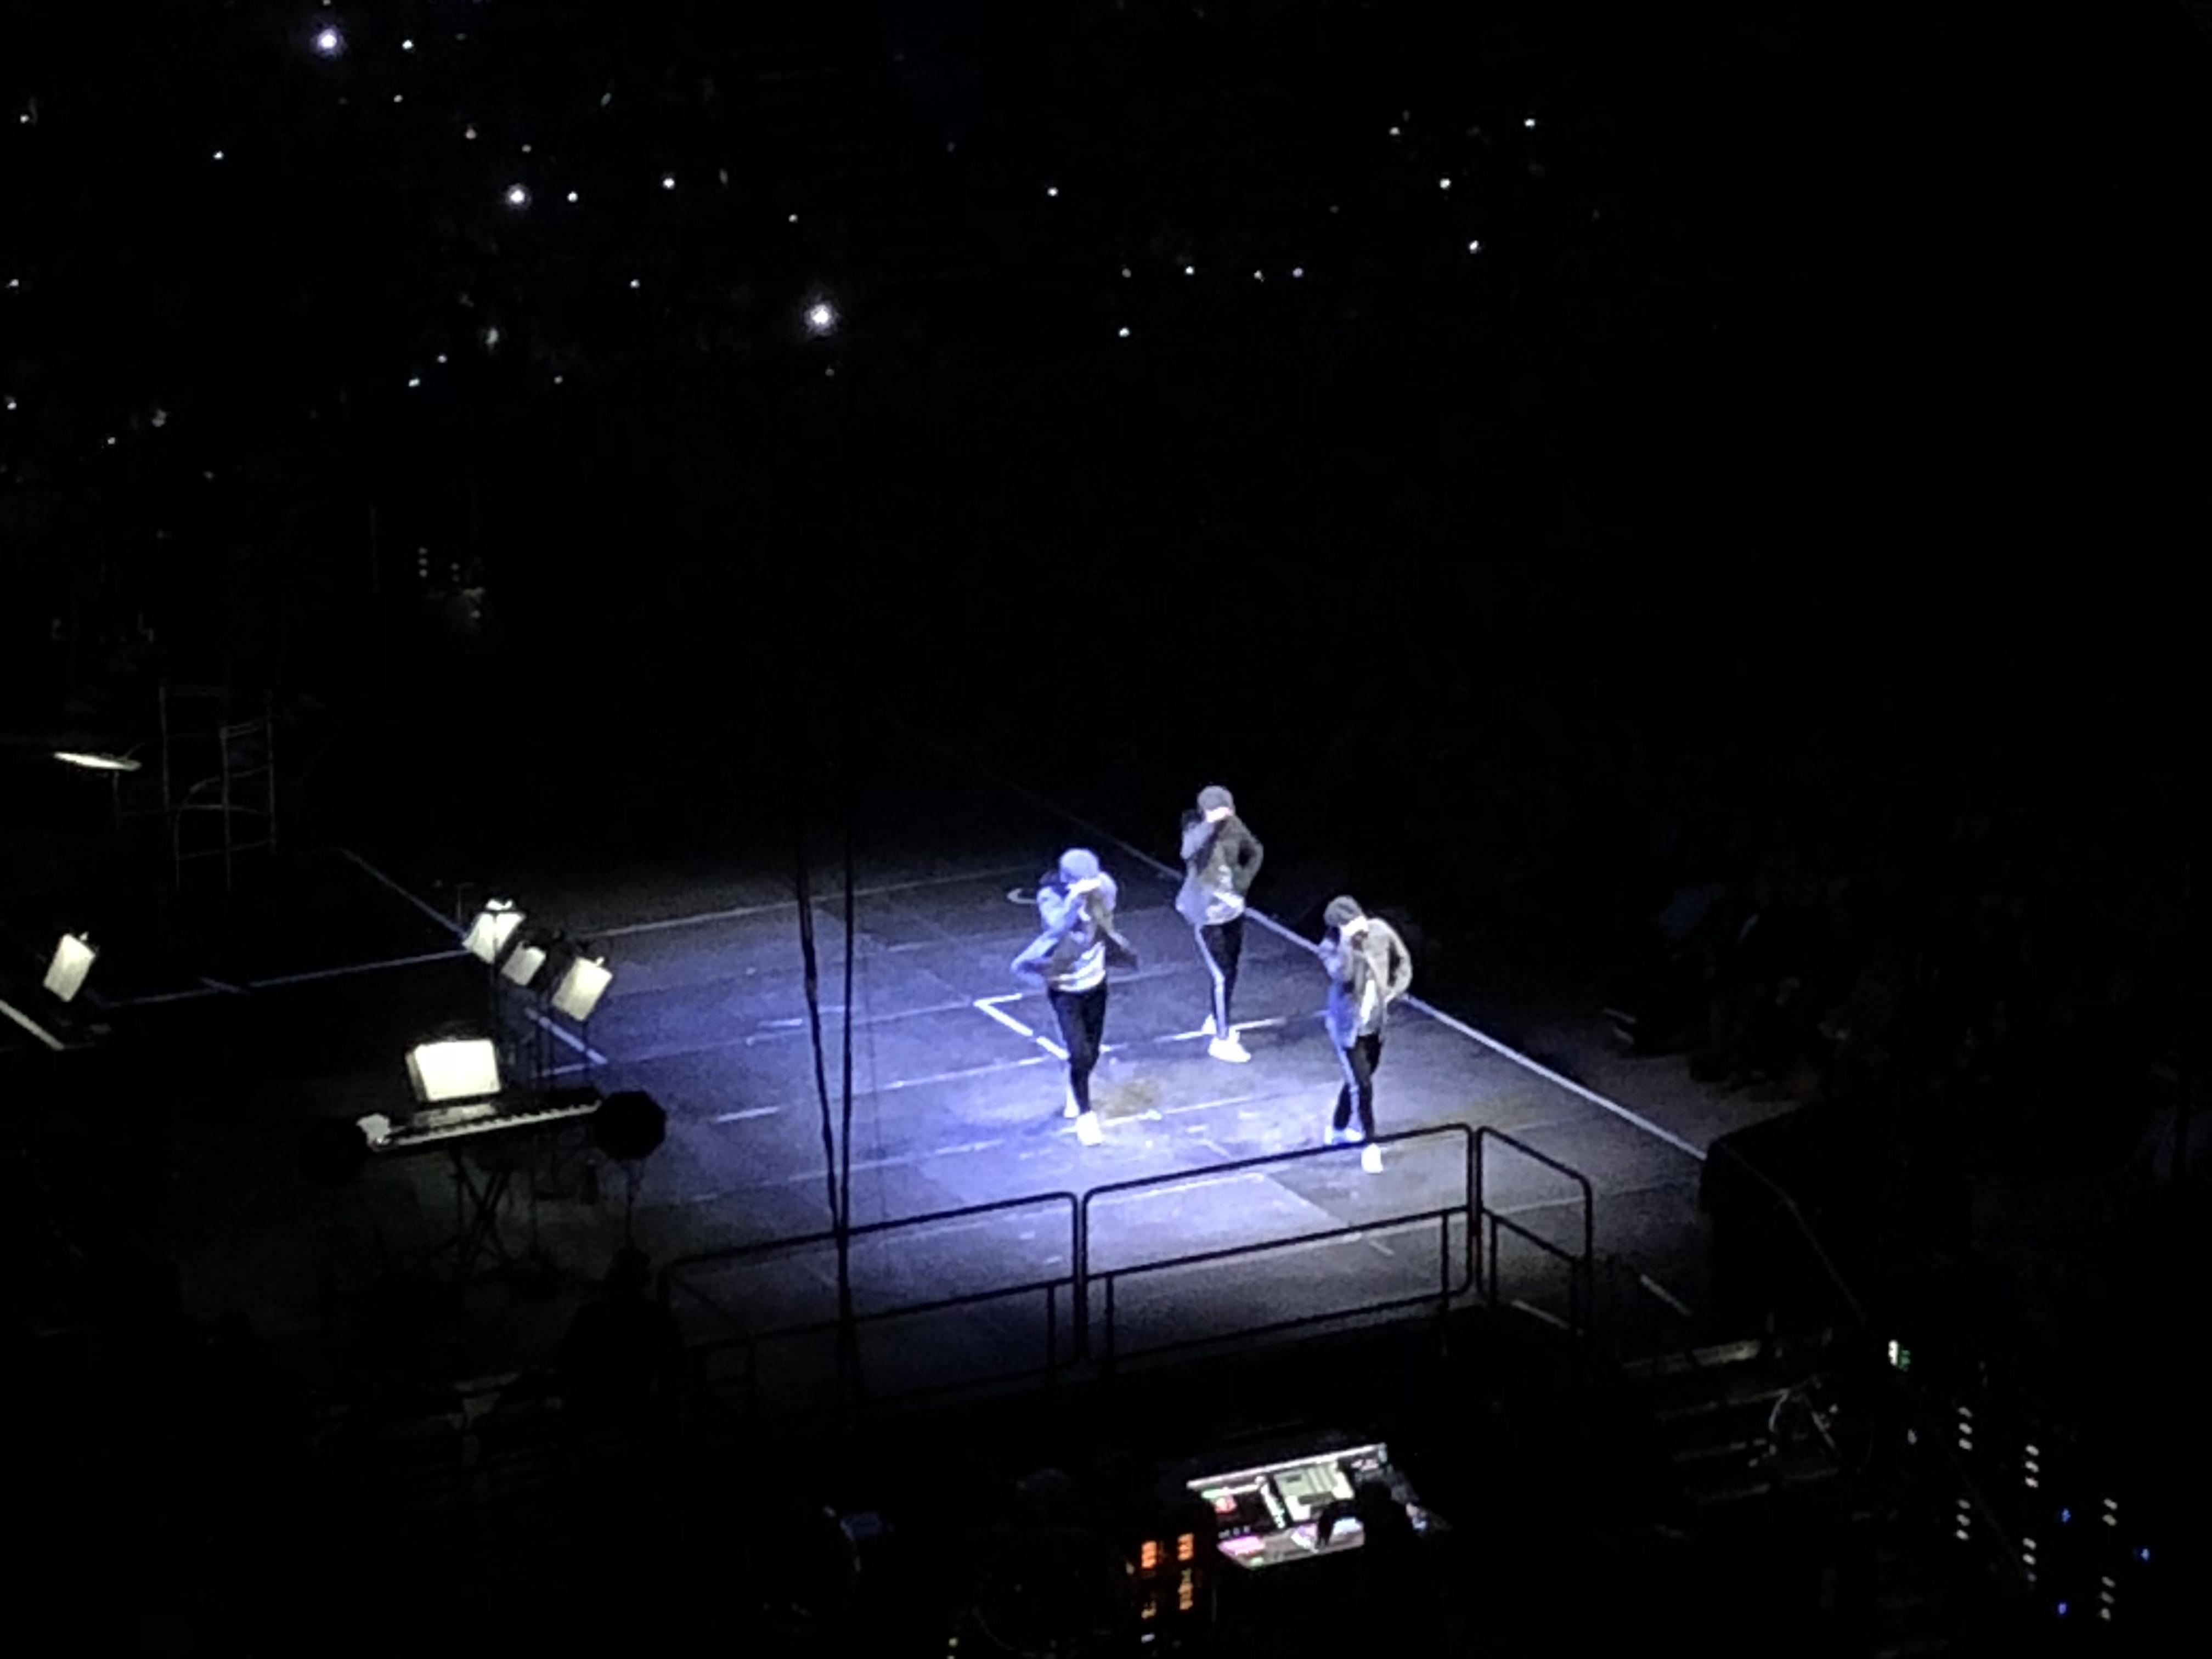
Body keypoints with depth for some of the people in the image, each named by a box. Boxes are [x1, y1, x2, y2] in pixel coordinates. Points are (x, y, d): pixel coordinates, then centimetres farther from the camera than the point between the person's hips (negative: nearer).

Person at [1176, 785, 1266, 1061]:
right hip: (1207, 914, -6)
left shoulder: (1234, 827, -10)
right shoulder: (1196, 831, -24)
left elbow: (1256, 851, 9)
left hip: (1233, 909, 6)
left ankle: (1216, 1020, 43)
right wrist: (1212, 824, -56)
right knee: (1223, 976, -4)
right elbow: (1188, 852, -49)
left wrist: (1246, 878, -5)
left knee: (1230, 970, 20)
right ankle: (1222, 1040, 8)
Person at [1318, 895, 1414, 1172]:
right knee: (1363, 1087, -5)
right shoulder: (1331, 946, -25)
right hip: (1348, 1027, -5)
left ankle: (1338, 1129, 45)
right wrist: (1347, 941, -49)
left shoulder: (1381, 932, -13)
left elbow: (1402, 961, 5)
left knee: (1358, 1081, 22)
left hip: (1375, 1023, 5)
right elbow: (1341, 974, -46)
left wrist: (1396, 989, -5)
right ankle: (1370, 1146, 11)